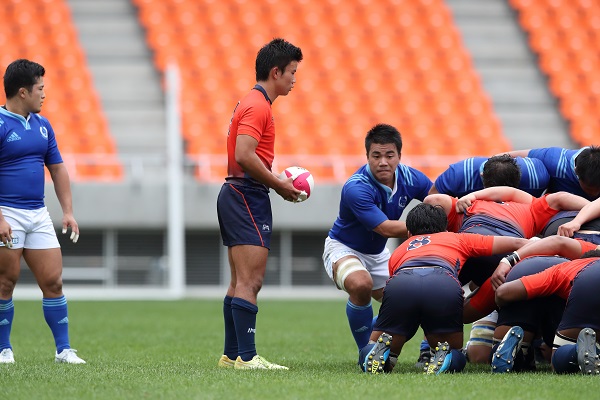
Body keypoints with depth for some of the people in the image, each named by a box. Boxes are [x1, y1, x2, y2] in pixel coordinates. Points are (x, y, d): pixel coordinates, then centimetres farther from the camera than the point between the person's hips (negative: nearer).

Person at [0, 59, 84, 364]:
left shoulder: (42, 125, 13)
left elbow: (58, 169, 19)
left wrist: (68, 211, 10)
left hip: (38, 215, 6)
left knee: (53, 281, 2)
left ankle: (63, 349, 7)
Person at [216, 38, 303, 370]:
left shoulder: (253, 103, 19)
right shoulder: (258, 106, -13)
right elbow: (244, 156, -24)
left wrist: (278, 183, 10)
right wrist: (279, 185, -15)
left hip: (237, 194, 11)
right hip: (247, 197, -11)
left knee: (241, 282, 12)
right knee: (250, 281, -13)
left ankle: (232, 354, 15)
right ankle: (246, 356, -16)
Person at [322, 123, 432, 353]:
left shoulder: (410, 178, -15)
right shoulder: (355, 188, -33)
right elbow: (386, 228, -37)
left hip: (377, 253, 7)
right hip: (344, 248, -7)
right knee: (361, 284, -36)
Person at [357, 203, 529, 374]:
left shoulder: (398, 251, 40)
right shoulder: (457, 238, 37)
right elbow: (516, 243, 36)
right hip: (445, 286, -1)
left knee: (368, 358, 15)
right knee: (456, 359, 19)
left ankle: (381, 350, -18)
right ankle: (444, 355, -15)